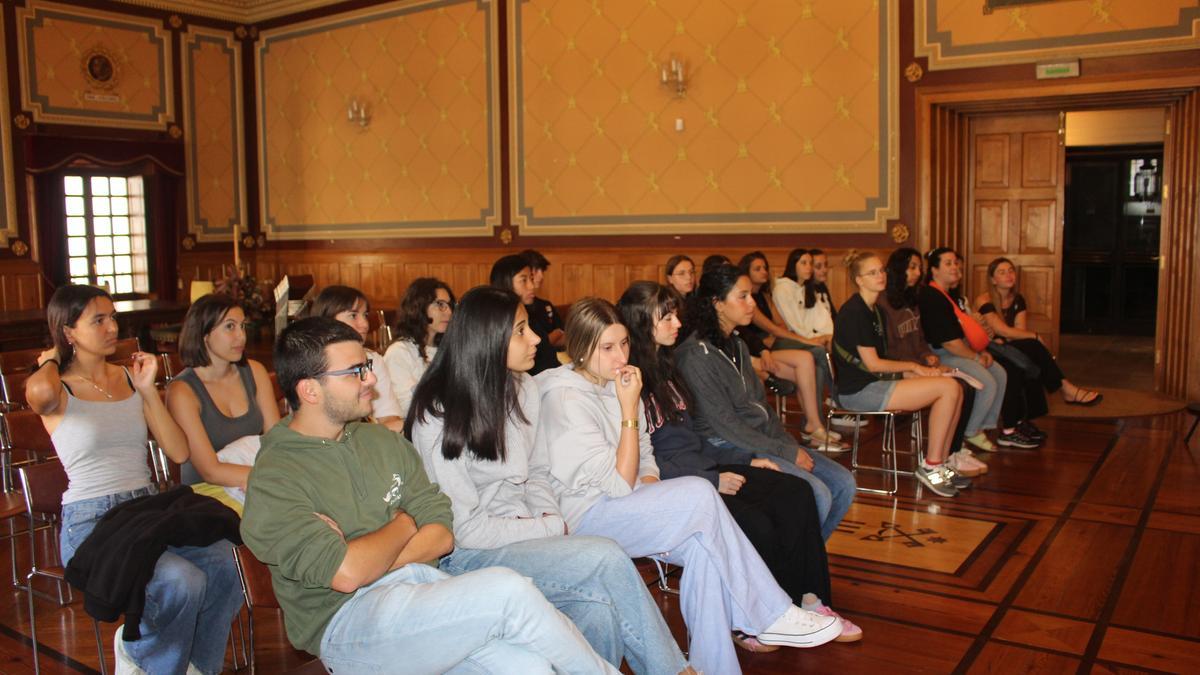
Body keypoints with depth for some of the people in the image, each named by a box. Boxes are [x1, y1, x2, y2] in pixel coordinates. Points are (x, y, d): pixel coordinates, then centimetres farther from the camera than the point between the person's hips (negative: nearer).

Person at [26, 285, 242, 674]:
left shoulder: (130, 378, 14)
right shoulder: (57, 390, 0)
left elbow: (179, 453, 7)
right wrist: (51, 361, -6)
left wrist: (147, 390, 0)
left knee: (226, 567, -24)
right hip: (91, 522, -5)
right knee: (183, 583, -31)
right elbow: (40, 391, -30)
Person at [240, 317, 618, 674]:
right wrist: (403, 524, -1)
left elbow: (441, 535, 6)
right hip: (348, 620, -5)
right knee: (508, 590, -25)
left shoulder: (382, 440, 14)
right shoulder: (274, 478, -7)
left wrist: (370, 561, -10)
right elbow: (347, 574, -18)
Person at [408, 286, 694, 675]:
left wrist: (551, 518, -5)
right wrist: (550, 529, -12)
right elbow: (464, 528, -15)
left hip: (521, 537, 6)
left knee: (601, 606, -26)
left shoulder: (523, 389, 5)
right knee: (606, 559, -23)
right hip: (466, 556, -6)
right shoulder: (438, 416, -15)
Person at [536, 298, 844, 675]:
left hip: (624, 505, 7)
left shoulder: (615, 382, 8)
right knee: (699, 493, -24)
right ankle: (772, 618, -13)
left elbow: (645, 459, 12)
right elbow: (619, 485, -19)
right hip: (584, 518, -7)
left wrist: (655, 495, -10)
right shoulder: (565, 398, -17)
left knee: (702, 547, -22)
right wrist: (629, 410, -18)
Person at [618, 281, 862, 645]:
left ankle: (808, 600, -3)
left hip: (702, 466, 9)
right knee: (755, 525, -26)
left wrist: (744, 461, 13)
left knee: (796, 493, -8)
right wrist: (711, 481, -18)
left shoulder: (663, 366, 16)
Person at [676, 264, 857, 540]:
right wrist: (787, 454, -14)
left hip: (764, 439, 9)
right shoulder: (697, 356, -16)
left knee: (843, 483, 0)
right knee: (817, 494, -22)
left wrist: (792, 445, 2)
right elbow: (726, 425, -17)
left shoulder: (737, 345, 13)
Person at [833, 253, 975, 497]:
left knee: (955, 390, -1)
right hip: (858, 391, -9)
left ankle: (940, 464, 7)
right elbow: (872, 364, -15)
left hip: (875, 383, 9)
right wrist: (913, 366, -3)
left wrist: (916, 372, 2)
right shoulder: (854, 312, -14)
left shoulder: (874, 309, 17)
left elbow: (877, 361, 14)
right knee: (948, 387, -16)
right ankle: (930, 466, -6)